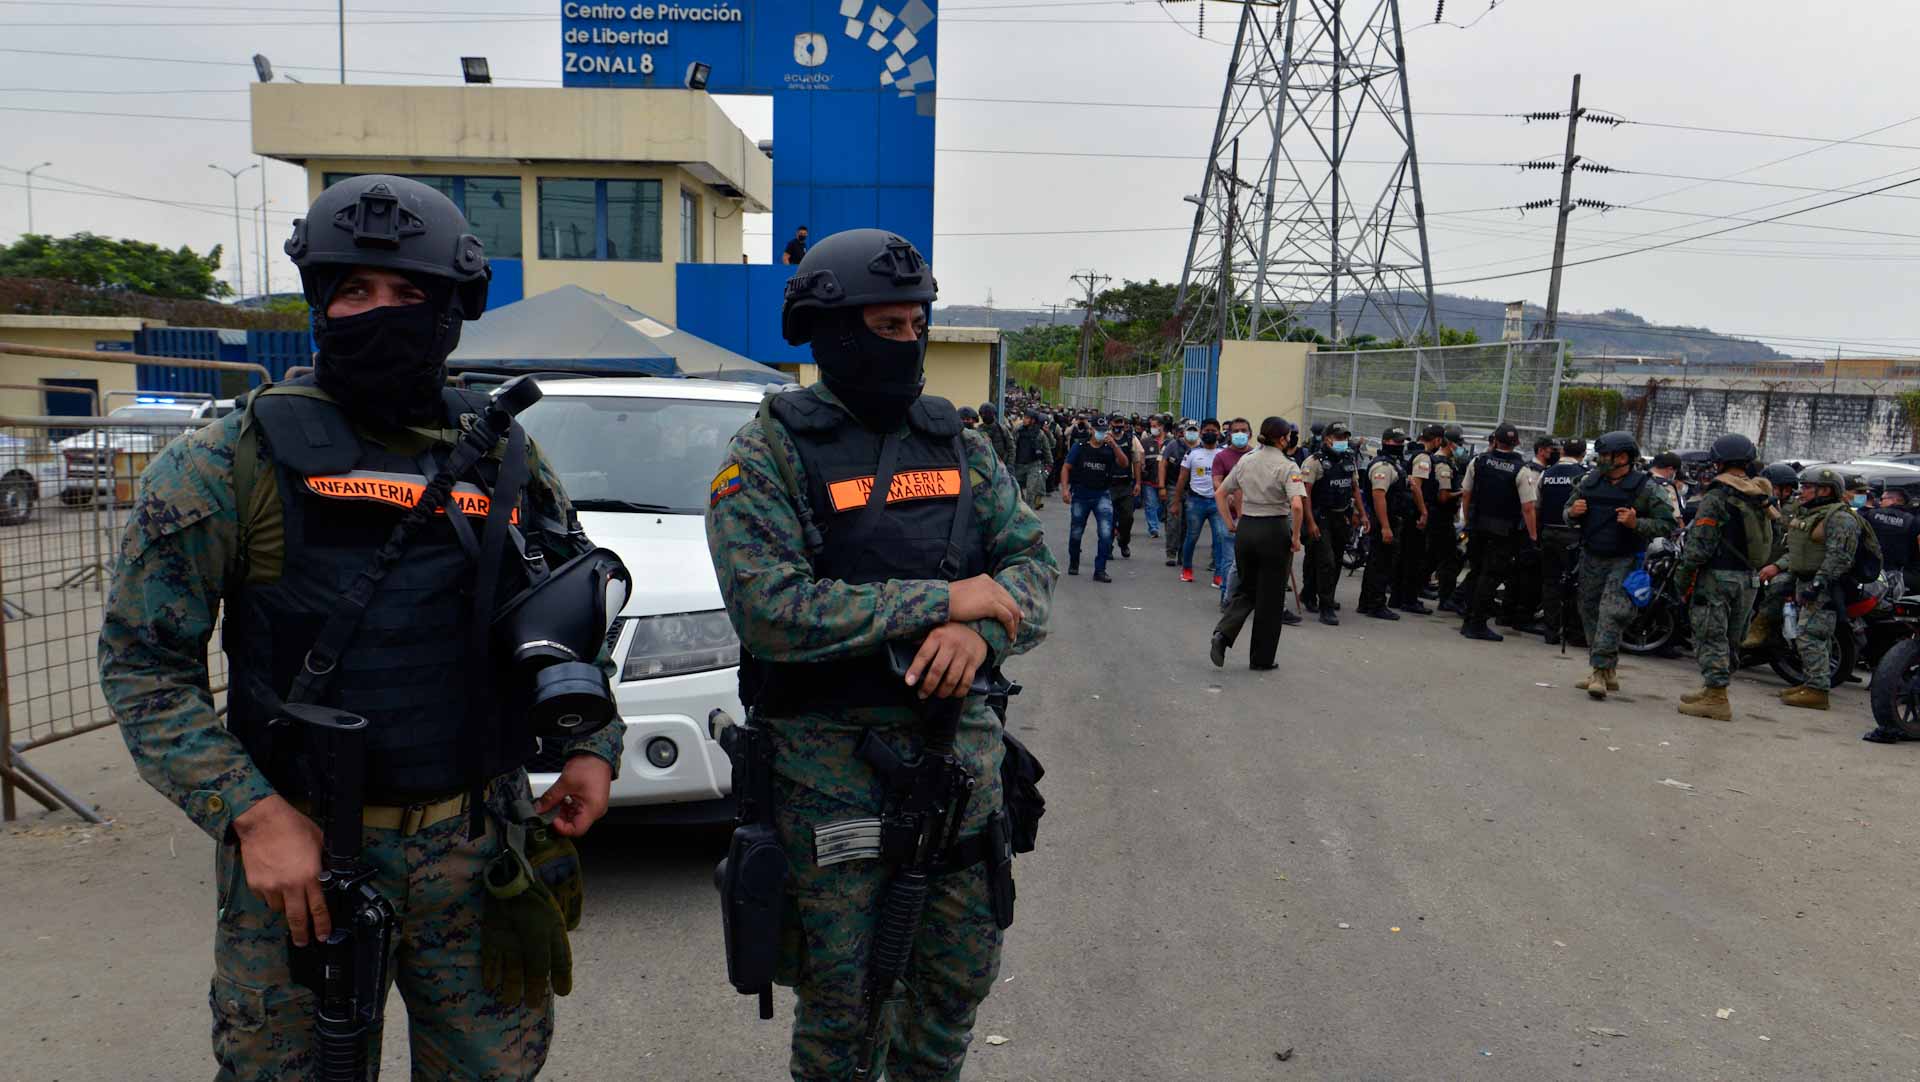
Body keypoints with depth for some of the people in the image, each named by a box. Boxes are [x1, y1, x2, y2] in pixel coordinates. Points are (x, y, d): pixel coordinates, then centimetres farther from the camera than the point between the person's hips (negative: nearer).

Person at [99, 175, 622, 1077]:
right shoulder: (236, 461, -7)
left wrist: (592, 745, 3)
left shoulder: (506, 458, 4)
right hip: (300, 849, -2)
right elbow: (141, 661, -7)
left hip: (481, 848, 3)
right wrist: (252, 814, -17)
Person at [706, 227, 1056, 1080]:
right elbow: (768, 609, -20)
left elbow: (1030, 559, 5)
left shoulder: (956, 442, 8)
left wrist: (981, 631, -18)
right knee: (839, 997, 8)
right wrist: (941, 601, -20)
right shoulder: (771, 454, -8)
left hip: (957, 747, 5)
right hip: (828, 762, -4)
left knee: (962, 973, 17)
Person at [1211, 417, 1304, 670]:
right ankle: (1261, 659, 15)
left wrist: (1230, 522, 16)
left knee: (1245, 589, 18)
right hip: (1274, 531, -5)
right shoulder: (1287, 466, -11)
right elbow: (1296, 505, -23)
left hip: (1245, 528, 5)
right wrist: (1295, 536, -12)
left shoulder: (1246, 461, 5)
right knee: (1270, 597, 7)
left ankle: (1223, 633, -7)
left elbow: (1220, 493, 10)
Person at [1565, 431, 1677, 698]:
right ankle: (1609, 672, 22)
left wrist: (1636, 524, -24)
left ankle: (1600, 672, -14)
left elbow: (1667, 524, -9)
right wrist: (1573, 512, -7)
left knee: (1611, 614, -16)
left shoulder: (1645, 488, -7)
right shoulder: (1589, 481, 6)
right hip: (1591, 558, 6)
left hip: (1624, 562, -6)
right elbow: (1568, 511, 17)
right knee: (1590, 613, 9)